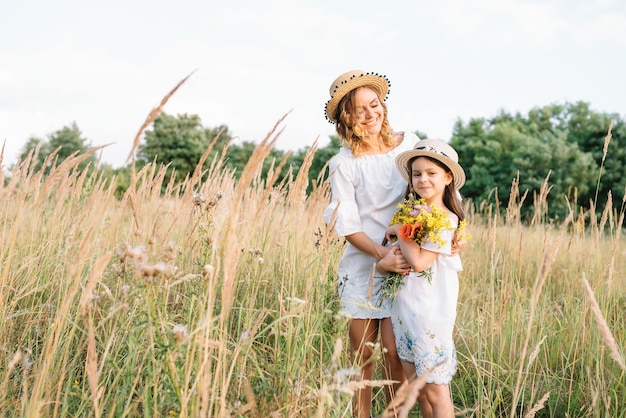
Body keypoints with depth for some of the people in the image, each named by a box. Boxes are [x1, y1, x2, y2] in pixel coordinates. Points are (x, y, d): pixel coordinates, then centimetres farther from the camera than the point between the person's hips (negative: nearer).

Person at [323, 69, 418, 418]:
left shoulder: (409, 143, 1)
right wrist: (381, 254, -20)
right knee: (362, 355, 7)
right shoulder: (344, 164, -6)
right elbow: (347, 225, -7)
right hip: (362, 266, -1)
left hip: (405, 262, 1)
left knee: (395, 352, -3)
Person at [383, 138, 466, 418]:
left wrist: (399, 231, -12)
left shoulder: (445, 220, -13)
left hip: (430, 314, -7)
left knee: (435, 389, 3)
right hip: (403, 310, 7)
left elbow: (419, 261, -22)